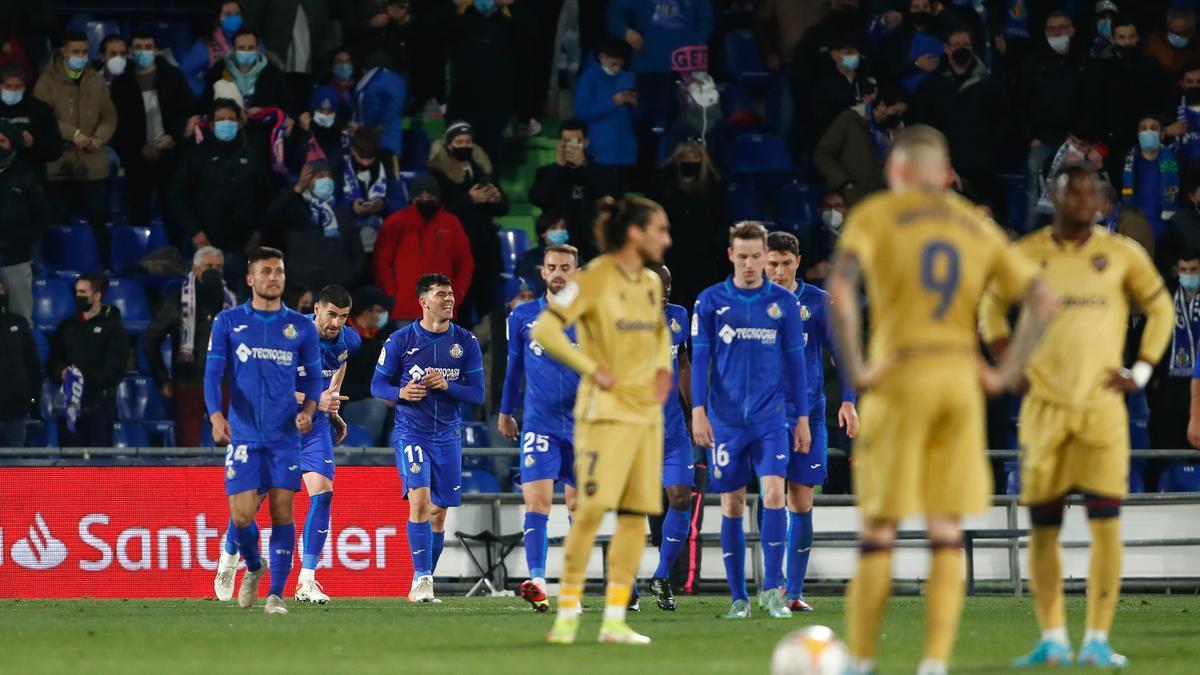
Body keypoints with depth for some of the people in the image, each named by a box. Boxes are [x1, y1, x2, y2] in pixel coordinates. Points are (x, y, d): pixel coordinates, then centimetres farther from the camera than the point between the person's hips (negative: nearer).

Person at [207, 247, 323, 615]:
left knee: (282, 511, -6)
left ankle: (276, 595, -2)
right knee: (242, 513, -7)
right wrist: (216, 416, -16)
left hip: (285, 434, 1)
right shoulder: (228, 322, 4)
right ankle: (252, 565, 24)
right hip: (243, 433, -1)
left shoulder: (301, 326, 7)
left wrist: (308, 410, -8)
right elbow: (213, 374, 0)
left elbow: (313, 376, 12)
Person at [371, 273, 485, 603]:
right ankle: (421, 579, -18)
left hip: (448, 436, 3)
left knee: (438, 513, 7)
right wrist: (401, 392, -18)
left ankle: (424, 583, 20)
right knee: (419, 500, -20)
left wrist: (446, 386, -17)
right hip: (411, 434, -3)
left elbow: (477, 393, 2)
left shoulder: (466, 342, 2)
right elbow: (377, 384, 3)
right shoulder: (401, 340, -3)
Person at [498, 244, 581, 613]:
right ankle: (537, 583, -25)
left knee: (577, 505, 8)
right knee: (537, 501, -15)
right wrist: (506, 412, 22)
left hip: (581, 426, 1)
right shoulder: (523, 316, 5)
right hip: (539, 425, -1)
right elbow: (514, 367, 17)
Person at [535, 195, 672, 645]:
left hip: (647, 411, 7)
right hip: (606, 410, -7)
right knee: (592, 507, -14)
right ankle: (567, 613, -5)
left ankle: (615, 620, 7)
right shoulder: (595, 279, -10)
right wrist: (592, 369, -15)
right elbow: (545, 330, -16)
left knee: (636, 514, 3)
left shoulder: (651, 284, 12)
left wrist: (662, 367, 13)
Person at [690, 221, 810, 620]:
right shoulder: (711, 301, 2)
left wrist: (803, 418, 6)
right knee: (732, 507, 2)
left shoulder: (783, 302, 4)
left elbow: (795, 361, 8)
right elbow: (700, 359, 2)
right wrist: (698, 411, -8)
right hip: (725, 420, 0)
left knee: (774, 493, -16)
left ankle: (772, 588, -10)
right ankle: (738, 598, 9)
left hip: (770, 418, 0)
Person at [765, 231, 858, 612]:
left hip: (809, 412, 1)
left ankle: (795, 592, 8)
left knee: (801, 504, 3)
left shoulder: (818, 302, 4)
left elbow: (840, 351, 7)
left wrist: (848, 401, -4)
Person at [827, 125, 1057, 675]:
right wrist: (1006, 373, 6)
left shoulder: (876, 215, 1)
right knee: (946, 535, 5)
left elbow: (840, 288, -17)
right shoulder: (979, 227, 13)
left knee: (877, 534, 2)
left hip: (899, 381, -3)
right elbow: (1042, 303, 7)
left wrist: (853, 368, -14)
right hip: (961, 381, 3)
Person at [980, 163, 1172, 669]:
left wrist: (1141, 371, 5)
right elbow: (992, 306, 18)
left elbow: (1160, 309, 15)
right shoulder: (1026, 255, 4)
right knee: (1043, 525, 1)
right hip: (1044, 406, 1)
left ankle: (1097, 640, -6)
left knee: (1105, 521, -9)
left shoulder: (1122, 255, 4)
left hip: (1102, 404, -1)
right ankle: (1053, 638, 9)